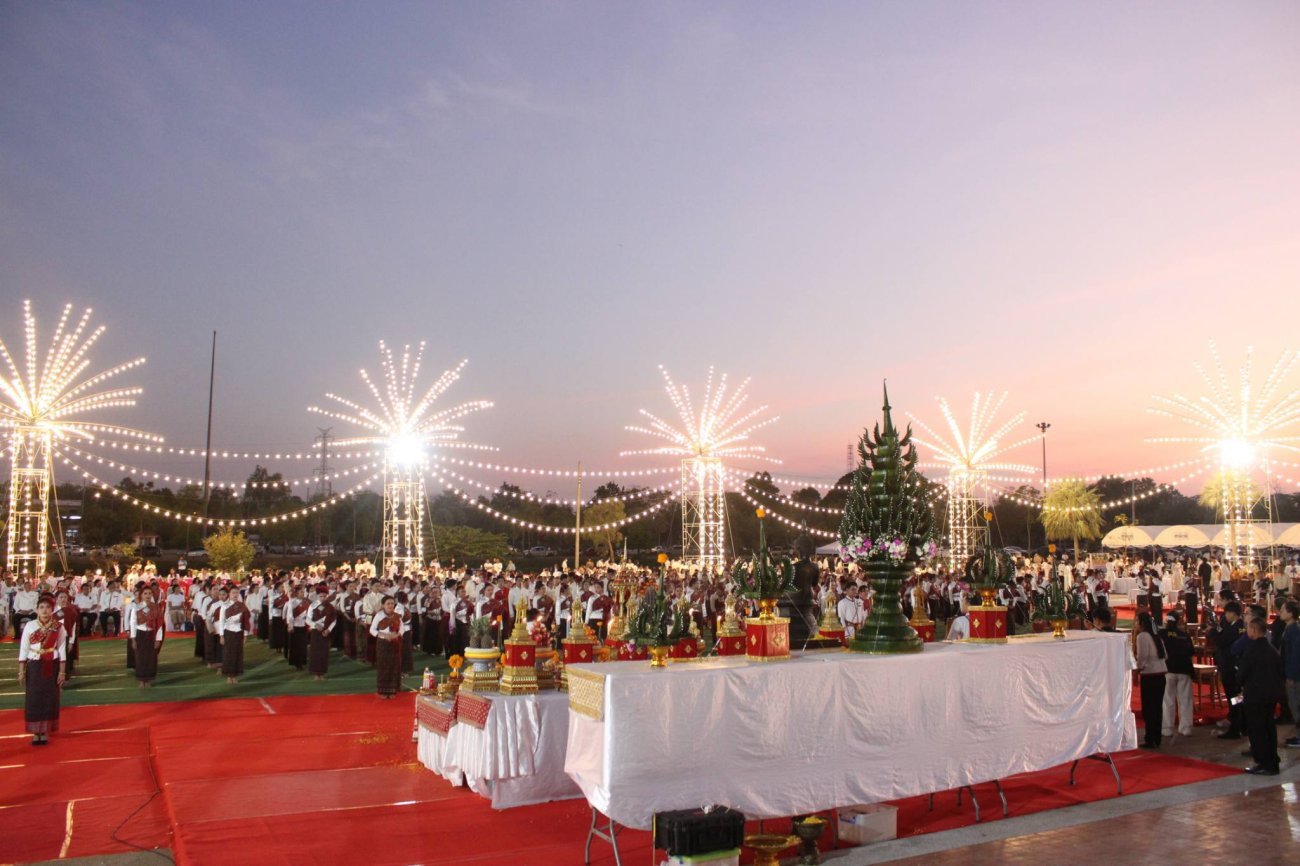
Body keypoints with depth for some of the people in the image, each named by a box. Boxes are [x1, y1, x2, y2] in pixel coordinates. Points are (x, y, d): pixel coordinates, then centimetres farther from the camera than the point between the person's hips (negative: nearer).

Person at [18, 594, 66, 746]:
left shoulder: (58, 627, -3)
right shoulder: (29, 626, -5)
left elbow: (61, 650, -1)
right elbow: (23, 650, -1)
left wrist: (61, 671, -2)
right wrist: (21, 671, -3)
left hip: (51, 667, 0)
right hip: (34, 666, 0)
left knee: (50, 699, 5)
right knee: (34, 699, 2)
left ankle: (45, 732, 16)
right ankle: (36, 732, 13)